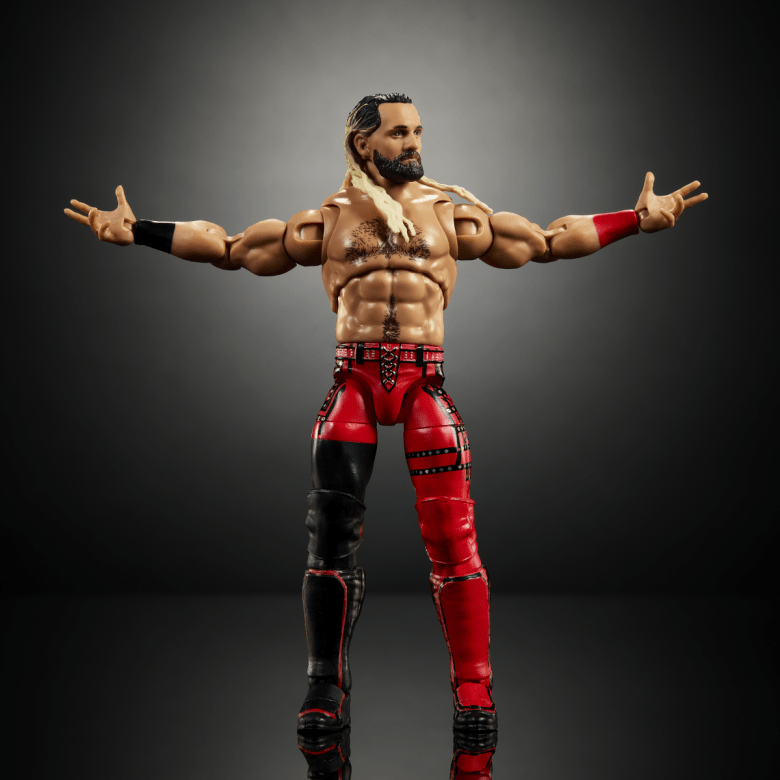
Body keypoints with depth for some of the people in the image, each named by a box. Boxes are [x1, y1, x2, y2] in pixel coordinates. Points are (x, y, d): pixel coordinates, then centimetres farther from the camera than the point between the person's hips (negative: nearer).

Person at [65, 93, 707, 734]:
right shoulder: (329, 219, 15)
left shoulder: (451, 213, 15)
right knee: (332, 535, -3)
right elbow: (229, 248, 17)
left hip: (426, 381, 0)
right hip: (353, 380, 1)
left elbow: (547, 242, 18)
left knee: (452, 536, -8)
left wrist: (639, 219, 14)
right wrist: (137, 230, 13)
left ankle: (474, 694, 3)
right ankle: (327, 692, 10)